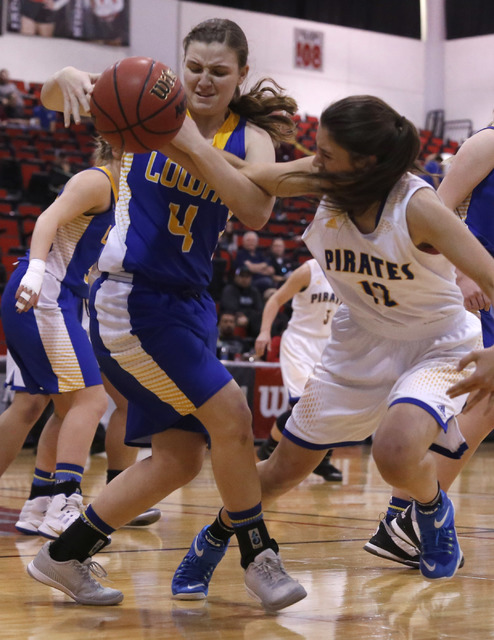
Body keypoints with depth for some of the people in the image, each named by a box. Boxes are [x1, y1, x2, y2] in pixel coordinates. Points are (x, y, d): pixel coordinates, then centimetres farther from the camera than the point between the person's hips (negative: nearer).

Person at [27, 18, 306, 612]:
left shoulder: (251, 136, 2)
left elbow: (257, 211, -18)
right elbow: (53, 98, -10)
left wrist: (193, 145, -28)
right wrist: (68, 77, -33)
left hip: (189, 303, 6)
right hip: (130, 296, -6)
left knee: (180, 458, 7)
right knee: (230, 416, -14)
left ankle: (63, 557, 19)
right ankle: (259, 558, 3)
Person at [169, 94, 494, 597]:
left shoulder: (416, 207, -29)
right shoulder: (324, 179, -15)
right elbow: (245, 176, -9)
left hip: (434, 346, -5)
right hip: (359, 344, 5)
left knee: (396, 452, -34)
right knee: (285, 468, 10)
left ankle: (432, 509, 2)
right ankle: (216, 536, 38)